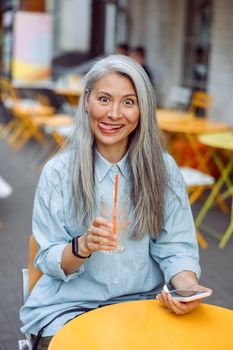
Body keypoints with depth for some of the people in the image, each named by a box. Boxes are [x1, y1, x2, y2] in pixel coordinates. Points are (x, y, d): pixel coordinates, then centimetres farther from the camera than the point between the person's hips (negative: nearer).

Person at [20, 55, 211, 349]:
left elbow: (176, 249, -2)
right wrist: (83, 246, -24)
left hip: (142, 302, 1)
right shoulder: (57, 172, -4)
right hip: (69, 305, -1)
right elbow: (48, 260, -4)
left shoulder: (164, 170, 0)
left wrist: (188, 286, -22)